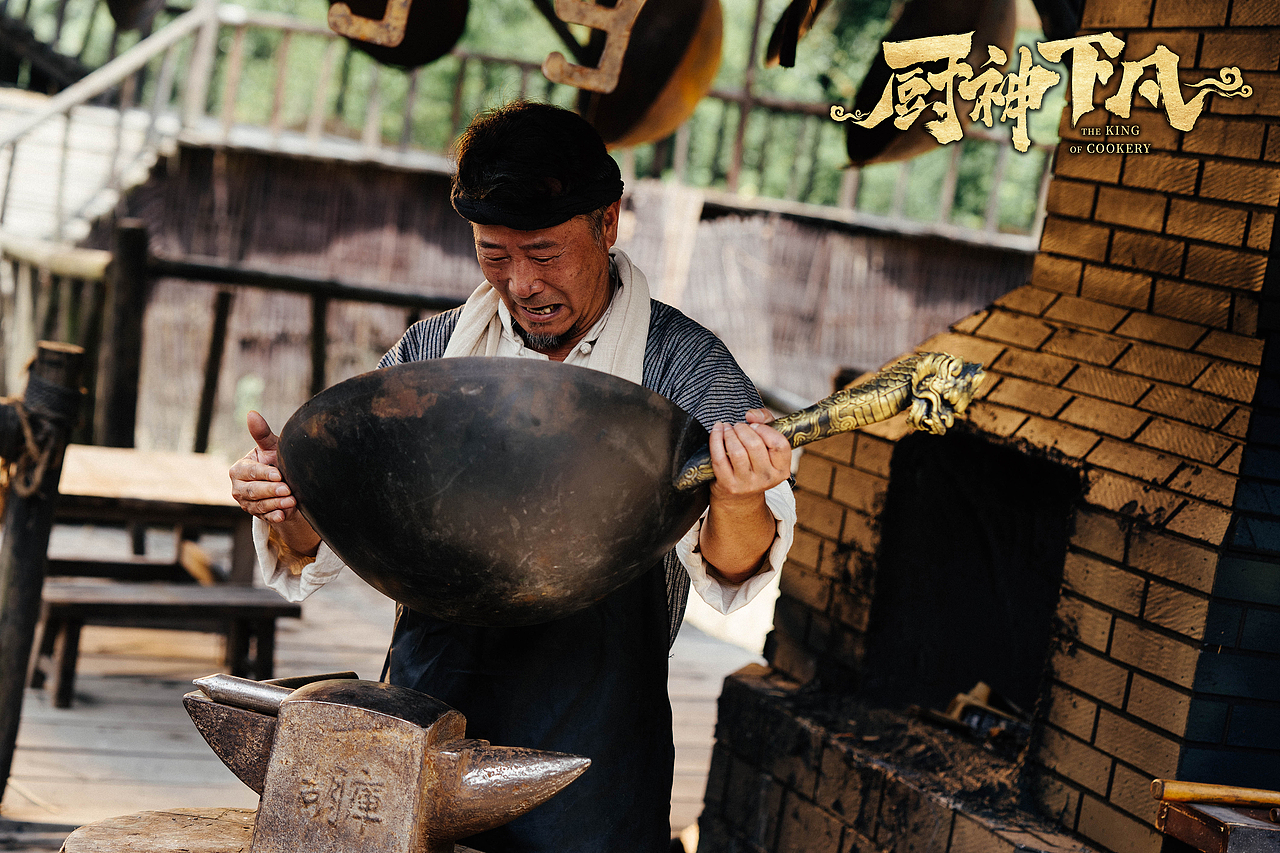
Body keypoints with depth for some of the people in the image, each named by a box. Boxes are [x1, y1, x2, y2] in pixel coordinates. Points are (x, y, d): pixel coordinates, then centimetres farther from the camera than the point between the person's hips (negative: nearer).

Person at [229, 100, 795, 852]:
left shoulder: (683, 365, -4)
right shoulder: (431, 354, 6)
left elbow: (730, 570, -18)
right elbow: (320, 549, 7)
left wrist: (738, 504, -40)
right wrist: (289, 514, -16)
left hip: (588, 760, -3)